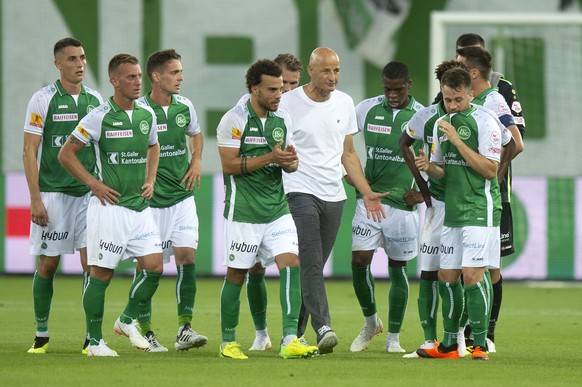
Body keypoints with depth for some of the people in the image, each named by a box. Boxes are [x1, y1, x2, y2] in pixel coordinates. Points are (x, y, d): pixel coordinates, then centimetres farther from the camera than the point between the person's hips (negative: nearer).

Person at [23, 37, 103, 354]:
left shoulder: (95, 100, 9)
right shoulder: (44, 99, -4)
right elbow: (29, 152, -5)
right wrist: (35, 199, -12)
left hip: (88, 194, 3)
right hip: (52, 194, -3)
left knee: (92, 262, -5)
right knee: (48, 263, 2)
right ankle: (41, 334, 13)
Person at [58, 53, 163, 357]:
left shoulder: (147, 114, 8)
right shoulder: (99, 117, -11)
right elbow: (66, 153, -5)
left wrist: (150, 180, 14)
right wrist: (94, 184, -9)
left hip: (140, 206, 6)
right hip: (110, 206, -6)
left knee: (154, 266, -1)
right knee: (101, 274, -3)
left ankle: (127, 320, 20)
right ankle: (94, 341, 8)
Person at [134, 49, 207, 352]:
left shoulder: (184, 107, 4)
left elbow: (196, 134, 26)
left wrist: (197, 161, 10)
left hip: (181, 198, 4)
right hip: (148, 201, -4)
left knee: (187, 256, -8)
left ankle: (184, 329, -7)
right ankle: (144, 330, 11)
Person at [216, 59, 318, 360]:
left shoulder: (282, 120, 10)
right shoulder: (235, 119, -9)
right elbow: (229, 165, -15)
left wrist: (290, 161, -9)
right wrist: (269, 157, -20)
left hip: (277, 209, 5)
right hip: (243, 211, -5)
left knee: (291, 264, -10)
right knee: (236, 275, 3)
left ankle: (290, 340, -15)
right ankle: (228, 341, 18)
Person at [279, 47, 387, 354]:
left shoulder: (344, 103, 11)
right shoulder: (289, 103, -4)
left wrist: (366, 192, 11)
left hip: (334, 197, 5)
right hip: (300, 192, -5)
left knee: (313, 267, 8)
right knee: (311, 263, -17)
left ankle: (294, 333, 16)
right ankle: (323, 327, -27)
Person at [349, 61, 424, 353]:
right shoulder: (367, 109, 1)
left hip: (402, 202, -1)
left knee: (397, 268, 5)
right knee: (359, 261, -9)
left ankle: (393, 337, 15)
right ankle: (370, 322, 13)